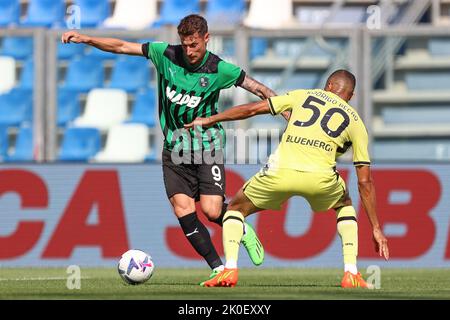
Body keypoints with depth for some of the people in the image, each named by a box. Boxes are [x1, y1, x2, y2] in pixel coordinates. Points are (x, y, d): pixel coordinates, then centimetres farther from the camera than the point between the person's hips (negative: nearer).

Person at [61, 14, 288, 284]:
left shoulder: (219, 69, -11)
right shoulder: (166, 55, -5)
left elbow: (259, 90, -5)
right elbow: (121, 47, 0)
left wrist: (289, 114, -12)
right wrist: (86, 39, -9)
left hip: (208, 144, -3)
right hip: (175, 147, 3)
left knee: (211, 210, -15)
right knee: (183, 211, -11)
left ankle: (242, 231, 19)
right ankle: (218, 268, -2)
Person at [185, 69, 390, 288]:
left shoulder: (304, 95, 23)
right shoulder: (355, 122, 22)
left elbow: (252, 109, 21)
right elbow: (365, 182, 20)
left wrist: (210, 120, 34)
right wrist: (376, 228, 25)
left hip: (280, 172, -1)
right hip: (320, 178, 1)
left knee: (236, 208, 26)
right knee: (344, 205, 36)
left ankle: (229, 270, 3)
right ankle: (351, 274, 20)